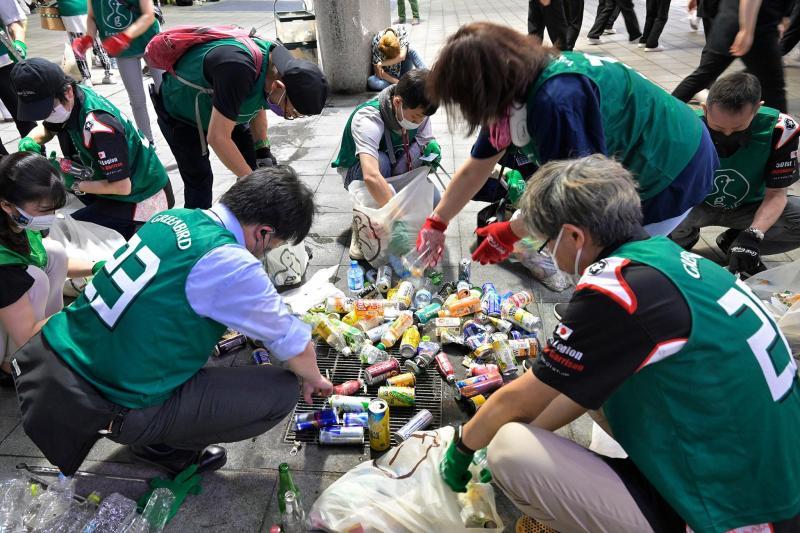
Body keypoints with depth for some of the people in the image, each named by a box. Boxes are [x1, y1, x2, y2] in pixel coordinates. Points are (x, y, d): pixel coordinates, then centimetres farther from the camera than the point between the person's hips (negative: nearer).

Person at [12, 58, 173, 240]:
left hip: (144, 200, -9)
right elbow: (45, 129, 17)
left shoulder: (98, 127, -32)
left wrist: (73, 185, -17)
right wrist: (29, 142, -5)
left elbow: (122, 187, -27)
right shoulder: (70, 100, -5)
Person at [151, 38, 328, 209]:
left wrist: (263, 151, -6)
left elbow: (258, 105, 2)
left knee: (251, 162, 0)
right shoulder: (238, 70, -44)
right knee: (199, 180, -6)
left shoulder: (278, 63, -18)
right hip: (178, 112, -7)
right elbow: (217, 137, -39)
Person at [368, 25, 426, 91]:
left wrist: (381, 63, -31)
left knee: (411, 50, -26)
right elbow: (379, 73, -23)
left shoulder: (401, 30, -20)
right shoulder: (377, 42, -23)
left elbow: (402, 56, -30)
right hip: (389, 76, -1)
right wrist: (398, 83, -30)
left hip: (402, 70, 1)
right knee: (370, 81, -32)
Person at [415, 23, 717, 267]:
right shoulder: (513, 93, -6)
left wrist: (510, 233, -19)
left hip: (672, 169, -8)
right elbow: (474, 170, 3)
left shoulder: (556, 100, -37)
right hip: (631, 168, 9)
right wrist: (435, 224, 9)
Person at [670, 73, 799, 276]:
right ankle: (687, 238, 4)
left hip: (746, 207, 1)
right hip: (695, 206, -1)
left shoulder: (778, 129, -24)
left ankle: (733, 242, 0)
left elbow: (775, 194, -18)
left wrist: (752, 235, -35)